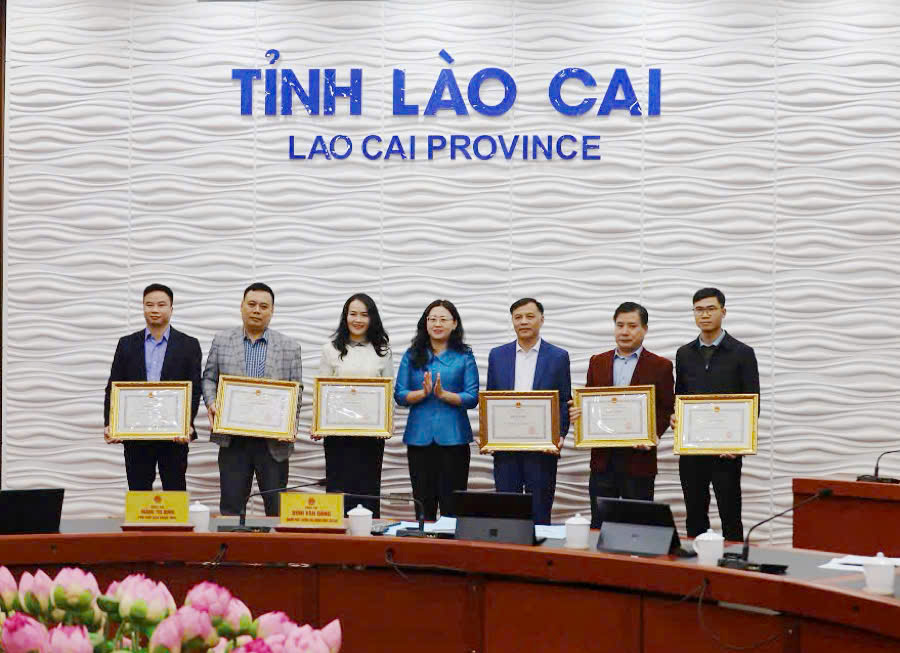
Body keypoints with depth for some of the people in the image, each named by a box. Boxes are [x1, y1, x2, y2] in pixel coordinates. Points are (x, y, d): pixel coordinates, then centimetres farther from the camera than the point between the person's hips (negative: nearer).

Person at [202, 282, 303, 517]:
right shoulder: (221, 341, 9)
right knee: (231, 506, 4)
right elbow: (209, 378, 12)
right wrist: (211, 403, -8)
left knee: (278, 508, 3)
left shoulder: (289, 347, 6)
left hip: (273, 441, -1)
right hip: (233, 439, 1)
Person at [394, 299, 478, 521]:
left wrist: (443, 394, -16)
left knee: (452, 506, -1)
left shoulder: (464, 357, 4)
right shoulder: (412, 355, 9)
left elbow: (472, 398, -2)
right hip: (419, 437, 2)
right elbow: (399, 395, 4)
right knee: (423, 504, 5)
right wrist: (423, 392, -13)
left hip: (453, 437, -2)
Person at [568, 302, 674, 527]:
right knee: (599, 524, 5)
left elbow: (667, 410, 0)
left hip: (638, 456, -3)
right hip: (603, 457, 3)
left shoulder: (660, 366, 1)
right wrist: (578, 412, -7)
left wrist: (652, 434, -16)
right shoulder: (597, 362, 12)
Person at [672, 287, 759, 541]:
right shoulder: (684, 354, 11)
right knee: (695, 517, 8)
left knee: (730, 518, -2)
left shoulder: (742, 353, -2)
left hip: (726, 451, -4)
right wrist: (674, 418, -4)